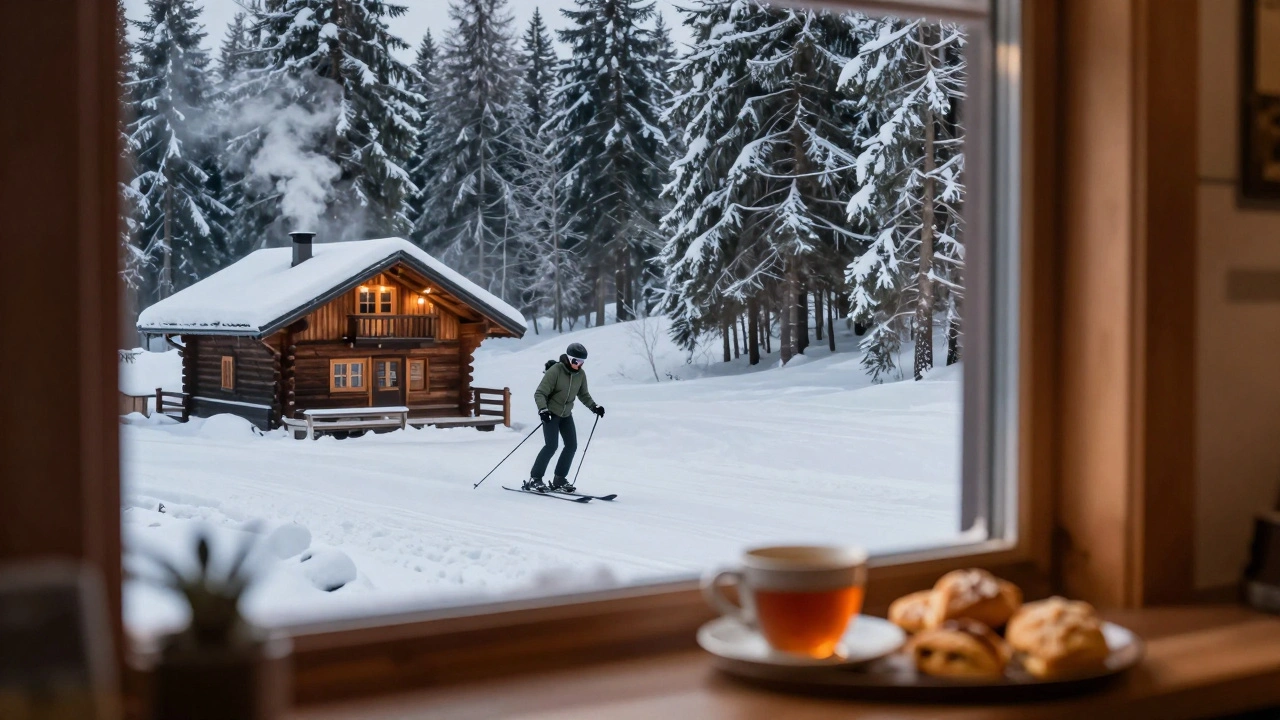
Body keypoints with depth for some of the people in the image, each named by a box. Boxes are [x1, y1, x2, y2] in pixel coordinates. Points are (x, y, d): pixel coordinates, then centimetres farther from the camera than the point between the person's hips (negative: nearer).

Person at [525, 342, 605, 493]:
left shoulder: (581, 374, -1)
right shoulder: (555, 371, -20)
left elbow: (583, 394, 15)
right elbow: (540, 393, -20)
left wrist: (594, 407, 3)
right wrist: (542, 409, -35)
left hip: (566, 414, 7)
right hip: (551, 413, -7)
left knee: (572, 446, 1)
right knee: (551, 446, -17)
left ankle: (559, 480, 11)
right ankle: (534, 479, -10)